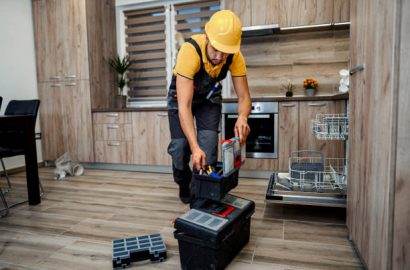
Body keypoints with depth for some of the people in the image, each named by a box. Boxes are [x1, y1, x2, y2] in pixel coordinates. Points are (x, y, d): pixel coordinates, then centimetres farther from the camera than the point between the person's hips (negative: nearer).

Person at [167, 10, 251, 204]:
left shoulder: (235, 57, -28)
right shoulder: (190, 51, -39)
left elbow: (244, 96, -22)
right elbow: (184, 105, -43)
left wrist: (242, 117, -46)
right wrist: (194, 147, -51)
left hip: (210, 96, 2)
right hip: (182, 94, -2)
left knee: (208, 145, -14)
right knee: (180, 146, -7)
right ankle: (184, 186, 24)